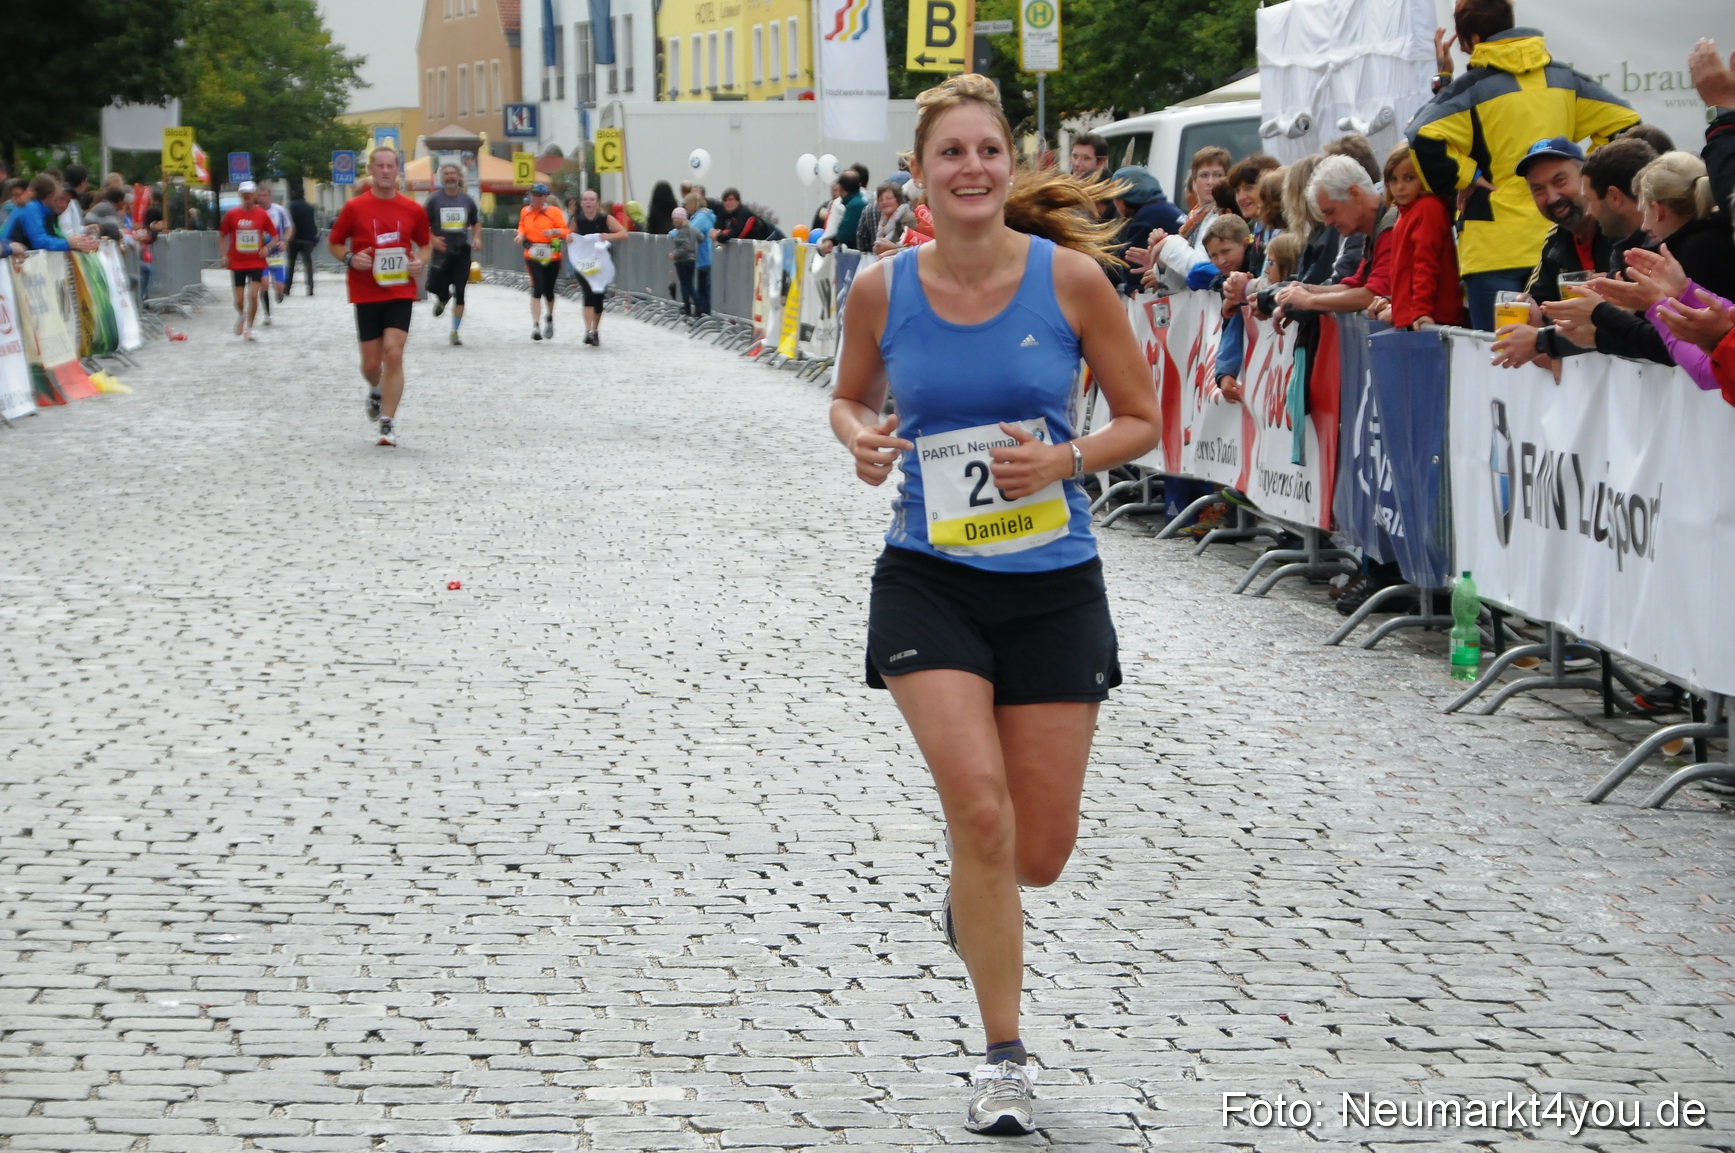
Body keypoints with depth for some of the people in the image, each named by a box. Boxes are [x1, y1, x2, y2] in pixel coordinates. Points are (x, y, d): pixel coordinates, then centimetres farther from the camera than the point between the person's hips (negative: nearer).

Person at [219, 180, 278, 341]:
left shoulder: (262, 214, -1)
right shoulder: (231, 214, -1)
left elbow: (275, 236, 7)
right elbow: (222, 235, 9)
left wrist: (266, 247, -11)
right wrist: (224, 255, -2)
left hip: (256, 262, 0)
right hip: (237, 263, 0)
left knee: (253, 296, -13)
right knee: (239, 300, 2)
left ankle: (248, 328, 1)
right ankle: (241, 315, 36)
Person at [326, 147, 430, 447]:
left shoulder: (413, 209, 3)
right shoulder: (354, 207, -1)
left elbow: (425, 243, 18)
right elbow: (333, 243, 8)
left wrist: (420, 261, -3)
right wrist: (350, 258, -12)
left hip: (400, 292, 0)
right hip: (366, 295, 0)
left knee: (393, 353, -15)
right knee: (371, 363, 4)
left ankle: (388, 421, -8)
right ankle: (377, 391, 41)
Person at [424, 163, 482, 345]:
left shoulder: (467, 199, 8)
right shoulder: (434, 199, 0)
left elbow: (476, 222, 19)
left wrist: (476, 238, 0)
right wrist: (433, 239, -15)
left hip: (462, 250, 1)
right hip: (442, 250, -1)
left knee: (459, 293, -2)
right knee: (437, 288, -7)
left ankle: (455, 332, 5)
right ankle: (442, 299, 33)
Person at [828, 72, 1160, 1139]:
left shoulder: (1071, 277, -8)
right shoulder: (882, 291, -4)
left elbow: (1143, 419, 0)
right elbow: (851, 396, 14)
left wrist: (1063, 461, -18)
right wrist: (860, 438, -9)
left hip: (1054, 585, 0)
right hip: (928, 581, 0)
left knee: (1041, 851, 5)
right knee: (979, 808, -15)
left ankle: (973, 903, 45)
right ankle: (1006, 1058, 2)